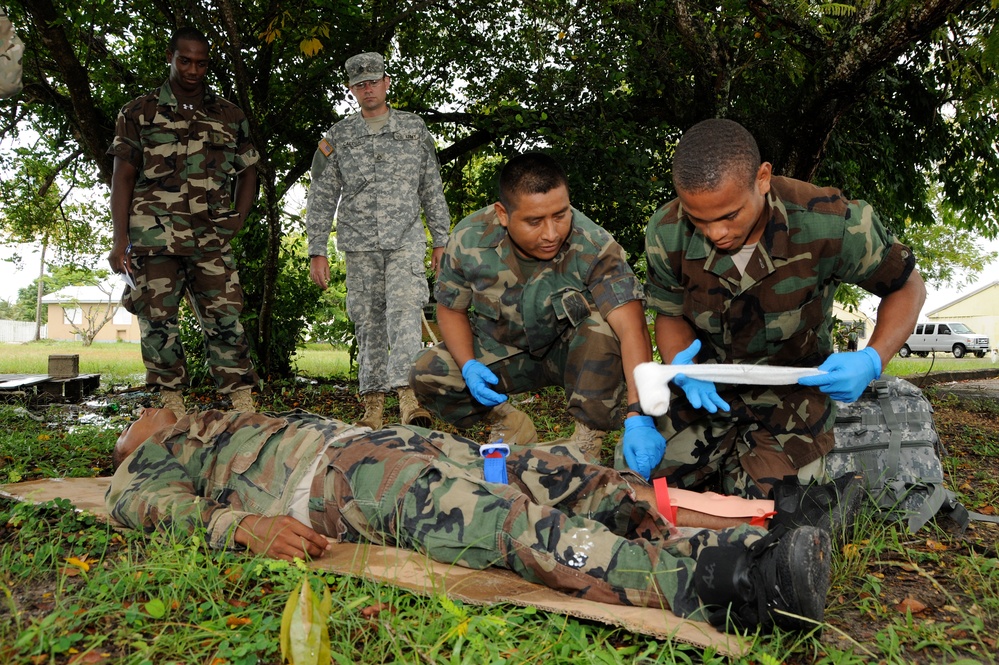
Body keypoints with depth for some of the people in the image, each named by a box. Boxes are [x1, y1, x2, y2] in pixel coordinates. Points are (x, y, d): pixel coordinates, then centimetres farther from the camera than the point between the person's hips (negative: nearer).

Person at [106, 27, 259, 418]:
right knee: (158, 320, -1)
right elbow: (122, 179, 4)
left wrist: (237, 221, 5)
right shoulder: (140, 113, 8)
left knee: (225, 319, -5)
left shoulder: (229, 117, 13)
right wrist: (120, 242, -5)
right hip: (155, 238, -1)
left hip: (211, 239, 1)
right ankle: (172, 408, 8)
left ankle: (243, 409, -5)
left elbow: (248, 172, 21)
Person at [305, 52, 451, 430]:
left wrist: (441, 240, 9)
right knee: (368, 321, 2)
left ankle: (408, 395, -26)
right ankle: (373, 406, 8)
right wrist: (316, 251, 3)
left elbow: (432, 189, 14)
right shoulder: (337, 137, 11)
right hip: (359, 244, 1)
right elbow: (321, 198, 10)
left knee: (405, 311, -18)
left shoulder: (414, 129, 12)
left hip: (406, 239, -1)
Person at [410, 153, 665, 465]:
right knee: (426, 373, -19)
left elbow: (632, 329, -39)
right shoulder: (469, 239, -20)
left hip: (575, 353, -2)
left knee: (601, 324, -34)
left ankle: (589, 436, -14)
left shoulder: (595, 247, -30)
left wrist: (639, 416, -51)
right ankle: (511, 424, 6)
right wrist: (468, 366, -24)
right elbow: (451, 309, -4)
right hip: (503, 353, 3)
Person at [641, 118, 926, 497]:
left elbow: (906, 287, -8)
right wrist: (681, 364, -25)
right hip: (707, 386, 2)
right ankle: (727, 460, 26)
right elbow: (670, 315, -2)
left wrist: (873, 360, -25)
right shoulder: (667, 234, -19)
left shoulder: (830, 224, -25)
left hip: (792, 388, -2)